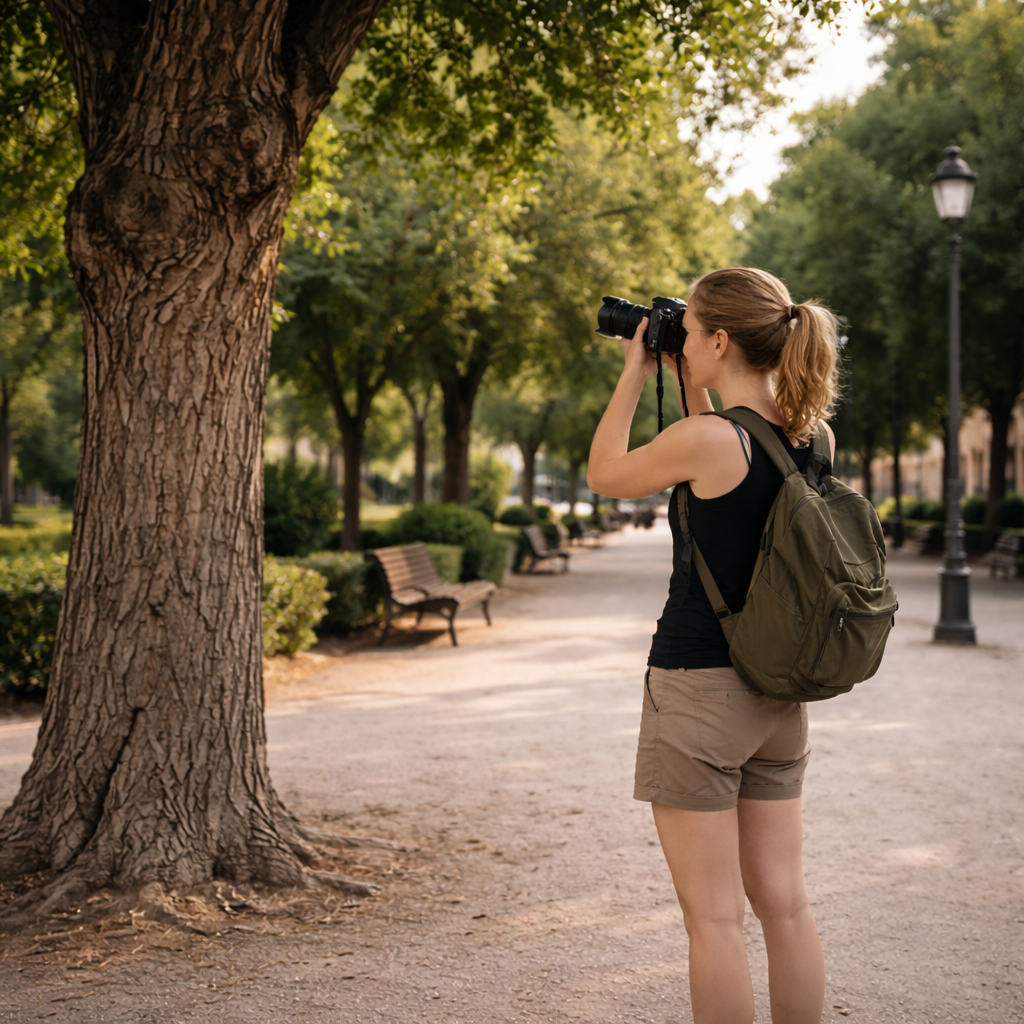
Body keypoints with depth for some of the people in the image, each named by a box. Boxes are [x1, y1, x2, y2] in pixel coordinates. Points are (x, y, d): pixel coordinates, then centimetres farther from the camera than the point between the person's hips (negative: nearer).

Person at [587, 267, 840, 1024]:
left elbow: (605, 475, -1)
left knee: (714, 915, 2)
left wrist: (636, 373, 6)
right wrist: (689, 386, 16)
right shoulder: (813, 439, 3)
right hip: (777, 692, 7)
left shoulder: (706, 440, -19)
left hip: (698, 690, -7)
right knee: (783, 902, 14)